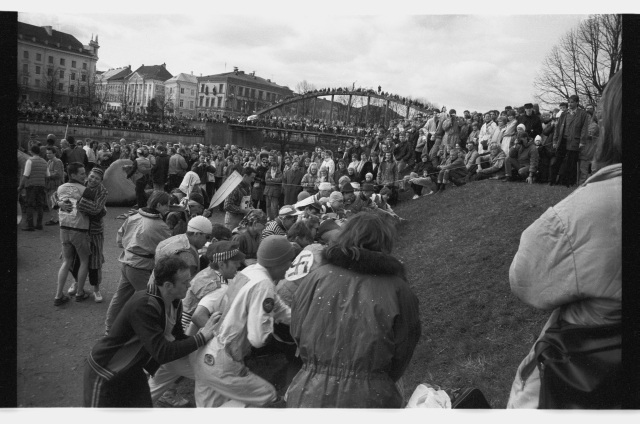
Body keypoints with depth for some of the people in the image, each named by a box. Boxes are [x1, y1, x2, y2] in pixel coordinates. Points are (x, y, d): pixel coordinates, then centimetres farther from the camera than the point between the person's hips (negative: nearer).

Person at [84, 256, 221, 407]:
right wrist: (202, 336, -34)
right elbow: (162, 352, -37)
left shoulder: (175, 303, -8)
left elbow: (178, 339, 0)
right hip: (105, 372, -7)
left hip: (132, 370, 7)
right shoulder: (144, 305, -33)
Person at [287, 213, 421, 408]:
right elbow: (402, 356, 1)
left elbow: (296, 334, 3)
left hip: (311, 397, 1)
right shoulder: (397, 289, -8)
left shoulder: (315, 278, -6)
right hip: (370, 399, -1)